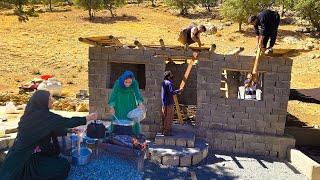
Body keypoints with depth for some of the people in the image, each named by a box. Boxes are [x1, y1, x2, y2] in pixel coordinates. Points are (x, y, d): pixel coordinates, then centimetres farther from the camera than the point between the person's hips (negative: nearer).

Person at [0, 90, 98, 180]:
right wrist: (87, 118, -7)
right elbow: (66, 122, -16)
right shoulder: (43, 115, -20)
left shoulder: (33, 114, 7)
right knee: (64, 165, -2)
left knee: (59, 161, 20)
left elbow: (55, 129, 16)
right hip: (27, 160, -9)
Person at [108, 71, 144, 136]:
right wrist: (111, 107, -22)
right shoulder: (118, 83, -20)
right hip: (119, 107, -2)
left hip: (131, 106, 2)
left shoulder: (135, 83, -15)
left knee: (132, 122, 4)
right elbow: (113, 95, -15)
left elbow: (137, 94, -16)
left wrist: (140, 103, -34)